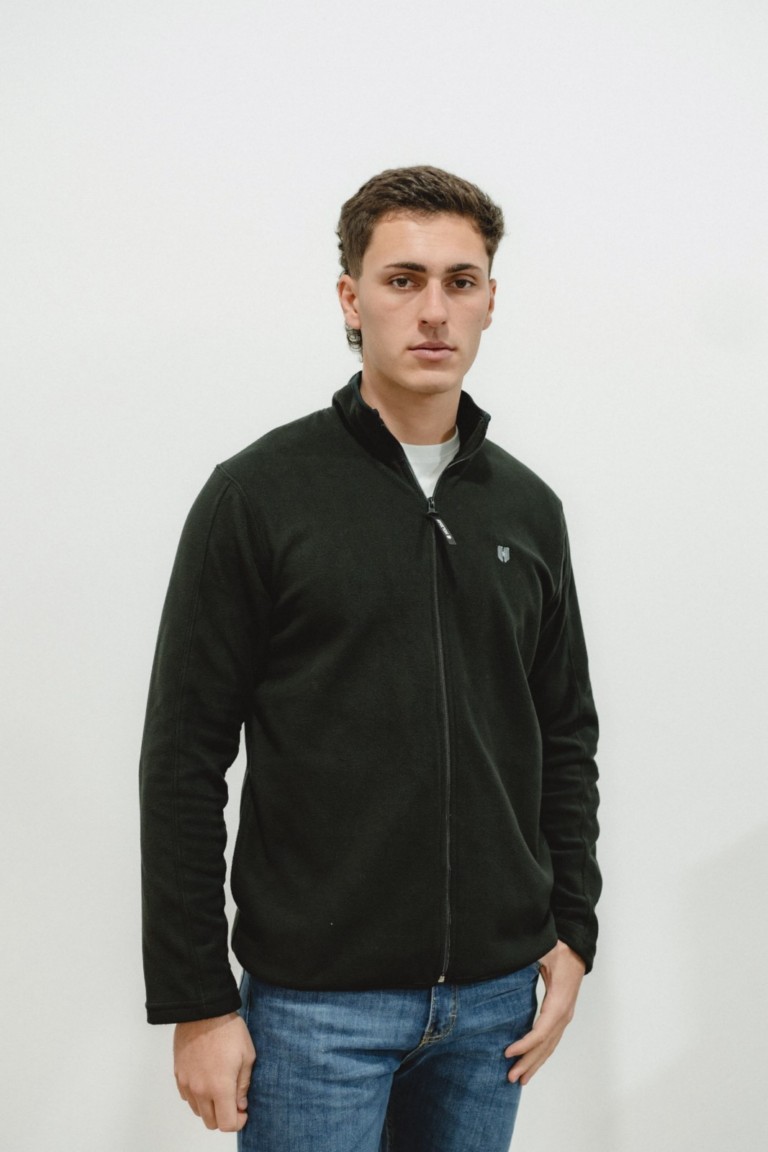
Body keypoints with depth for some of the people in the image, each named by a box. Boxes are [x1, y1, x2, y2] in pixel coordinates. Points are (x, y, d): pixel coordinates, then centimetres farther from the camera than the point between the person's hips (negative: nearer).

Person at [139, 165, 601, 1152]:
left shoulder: (527, 508, 7)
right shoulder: (258, 495, -8)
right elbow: (184, 762, -8)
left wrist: (571, 933, 7)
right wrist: (195, 1001, -10)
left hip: (493, 992, 5)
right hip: (314, 997, -4)